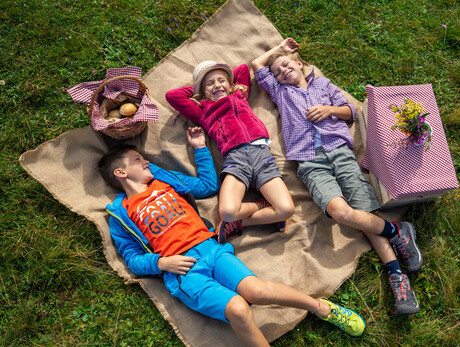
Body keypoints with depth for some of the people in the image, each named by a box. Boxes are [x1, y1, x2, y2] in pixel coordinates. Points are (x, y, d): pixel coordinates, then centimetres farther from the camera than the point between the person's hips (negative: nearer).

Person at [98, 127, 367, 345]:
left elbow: (208, 185, 25)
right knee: (237, 309, -27)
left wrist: (200, 148, 25)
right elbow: (133, 258, 8)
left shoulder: (164, 179, 21)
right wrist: (162, 262, -10)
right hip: (182, 271, -3)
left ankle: (322, 308, -8)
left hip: (209, 247, 3)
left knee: (255, 290, -24)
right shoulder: (122, 214, 9)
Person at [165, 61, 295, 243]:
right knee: (227, 212, -29)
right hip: (235, 156, -1)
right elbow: (172, 95, 21)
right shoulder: (203, 112, 24)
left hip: (261, 152, 2)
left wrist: (228, 80, 42)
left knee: (286, 209, -19)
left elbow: (243, 68, 44)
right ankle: (264, 207, 1)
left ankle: (238, 223, 0)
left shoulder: (239, 95, 31)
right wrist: (194, 89, 32)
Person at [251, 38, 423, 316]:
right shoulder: (280, 91, 27)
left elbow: (351, 111, 24)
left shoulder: (323, 84, 27)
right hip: (310, 162, -1)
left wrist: (330, 109, 5)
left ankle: (397, 276, -15)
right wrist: (280, 47, 39)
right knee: (340, 211, -27)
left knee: (367, 212, -15)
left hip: (340, 150, 1)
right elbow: (257, 64, 29)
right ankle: (398, 231, -13)